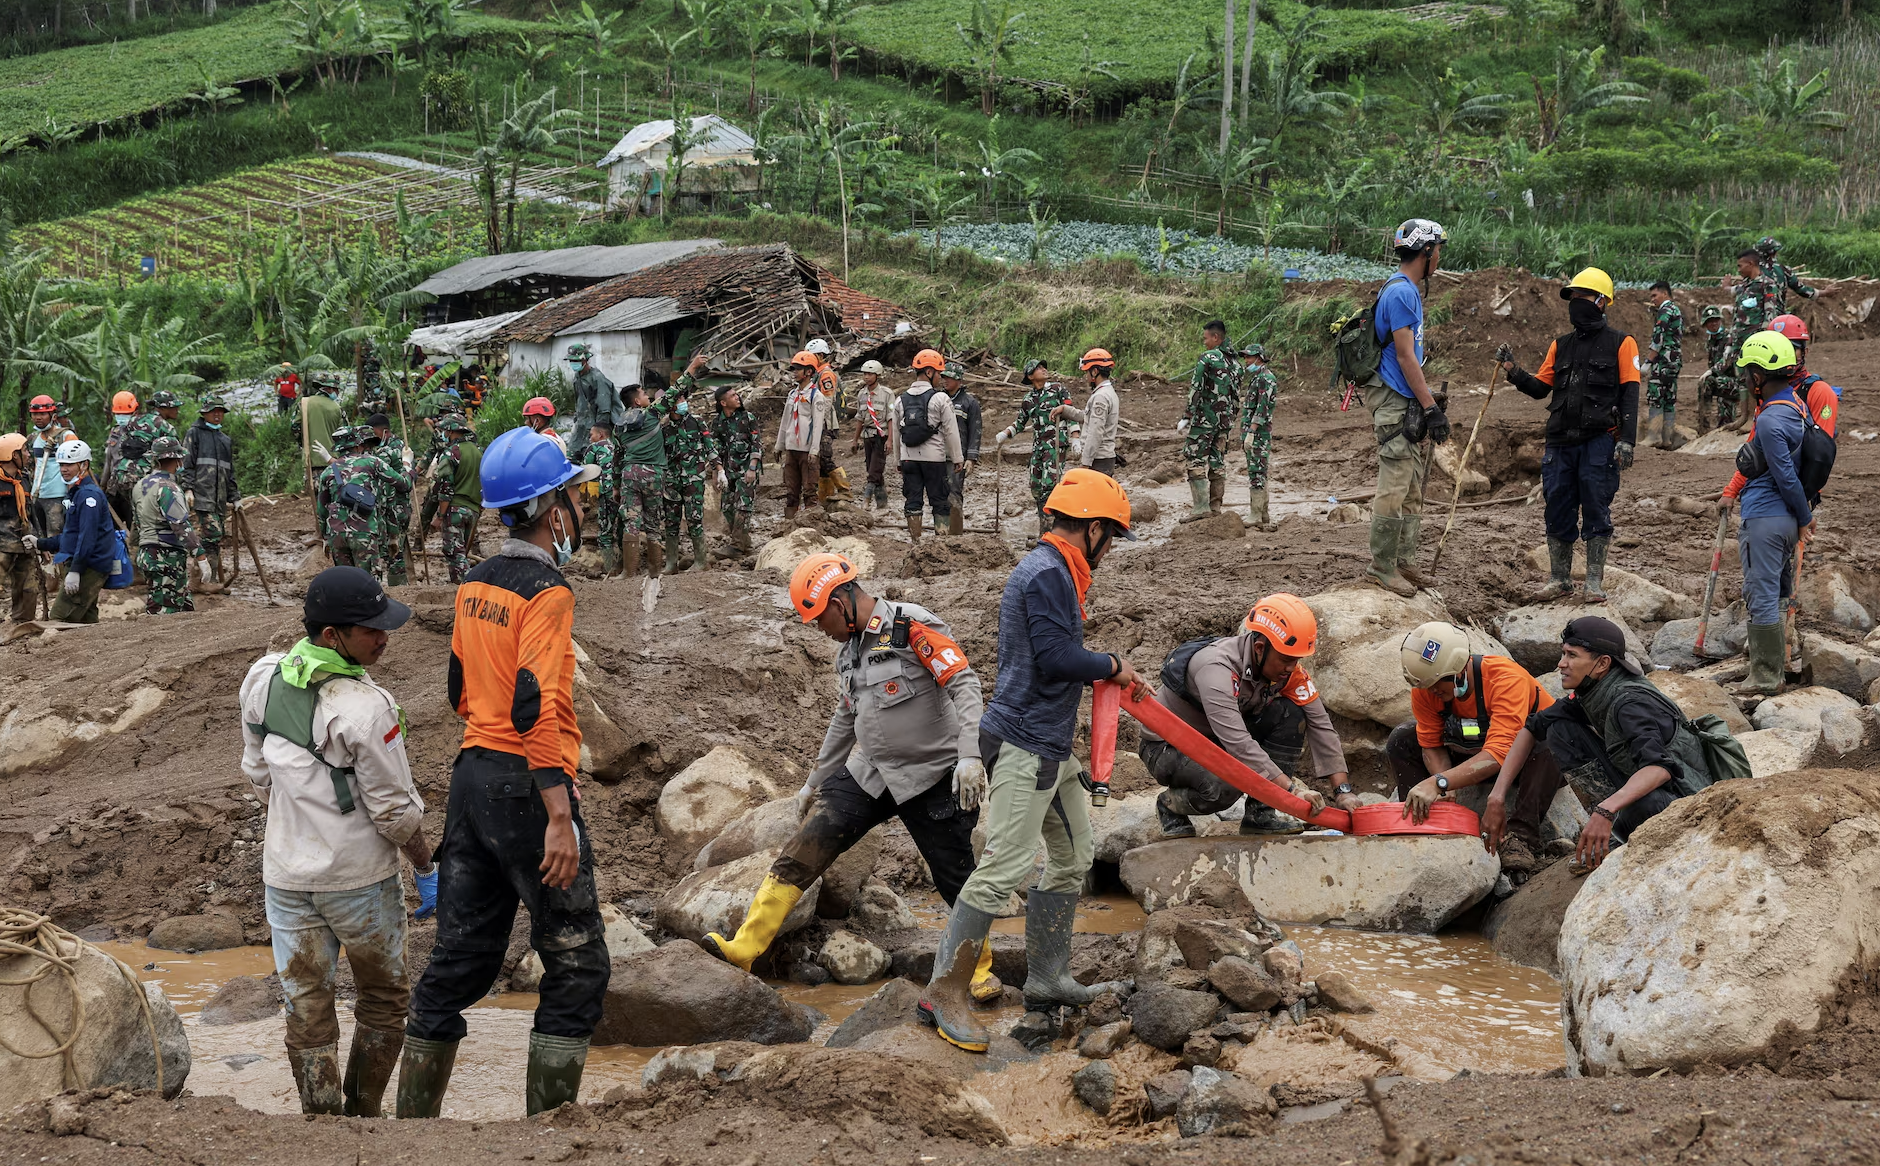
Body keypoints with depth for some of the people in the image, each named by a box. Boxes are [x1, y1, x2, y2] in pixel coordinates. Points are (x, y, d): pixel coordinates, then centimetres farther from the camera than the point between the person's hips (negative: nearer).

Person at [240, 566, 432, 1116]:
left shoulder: (263, 678, -4)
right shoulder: (365, 708, -23)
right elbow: (395, 809, -16)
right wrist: (427, 869, -2)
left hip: (286, 876, 5)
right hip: (361, 879, -5)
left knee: (307, 1010, 12)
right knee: (383, 1001, 17)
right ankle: (363, 1114, 23)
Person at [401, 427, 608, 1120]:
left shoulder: (476, 584, 11)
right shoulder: (546, 591, -15)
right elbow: (538, 707, -23)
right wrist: (559, 817, -24)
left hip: (471, 776, 8)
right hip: (526, 785, -8)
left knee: (460, 959, 14)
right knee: (577, 967, 2)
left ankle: (414, 1116, 18)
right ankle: (549, 1117, 2)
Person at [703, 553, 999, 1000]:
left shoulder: (913, 627, -15)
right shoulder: (850, 650, 11)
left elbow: (964, 685, -21)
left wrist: (969, 756, -30)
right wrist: (816, 780, 29)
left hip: (930, 778, -7)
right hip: (869, 774, 7)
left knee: (955, 879, 2)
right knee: (803, 850, -8)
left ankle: (979, 967, 25)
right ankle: (743, 948, -11)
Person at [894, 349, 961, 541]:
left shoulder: (901, 400, 7)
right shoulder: (940, 399, -8)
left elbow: (896, 434, 13)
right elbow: (951, 431, -7)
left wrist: (899, 461, 21)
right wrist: (956, 458, 2)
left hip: (909, 458, 4)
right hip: (934, 457, -4)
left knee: (912, 502, 8)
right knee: (940, 502, 4)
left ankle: (916, 540, 9)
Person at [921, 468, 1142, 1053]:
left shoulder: (1054, 572, 17)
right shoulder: (1046, 575, -16)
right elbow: (1055, 657, -23)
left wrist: (1113, 677, 14)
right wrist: (1112, 665, -8)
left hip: (1050, 744, 11)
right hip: (1025, 744, -11)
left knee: (1073, 856, 16)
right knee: (1005, 866, -12)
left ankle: (1047, 978, 24)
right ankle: (946, 991, -9)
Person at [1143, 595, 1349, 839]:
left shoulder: (1287, 667, -12)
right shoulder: (1217, 667, -33)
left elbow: (1319, 723, -10)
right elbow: (1238, 743, -41)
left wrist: (1343, 790, -19)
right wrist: (1292, 788, -44)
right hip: (1168, 748, -7)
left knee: (1291, 714, -15)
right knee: (1225, 786, -37)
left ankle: (1259, 813, -7)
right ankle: (1170, 805, -3)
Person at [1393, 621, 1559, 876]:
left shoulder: (1506, 679, -36)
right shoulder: (1425, 687, -18)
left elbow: (1498, 755, -45)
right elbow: (1432, 746, -11)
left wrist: (1438, 783, -55)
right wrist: (1446, 791, -31)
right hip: (1474, 755, 5)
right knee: (1402, 740, -10)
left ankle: (1522, 838, -37)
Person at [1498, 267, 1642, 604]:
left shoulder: (1620, 344, 2)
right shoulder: (1560, 346, 16)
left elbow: (1629, 395, -4)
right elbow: (1540, 388, 16)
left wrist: (1627, 440, -13)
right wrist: (1515, 374, -3)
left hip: (1599, 441, -5)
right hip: (1561, 441, 5)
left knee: (1596, 510, -3)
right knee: (1558, 510, 5)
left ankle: (1595, 582, 4)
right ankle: (1560, 579, 15)